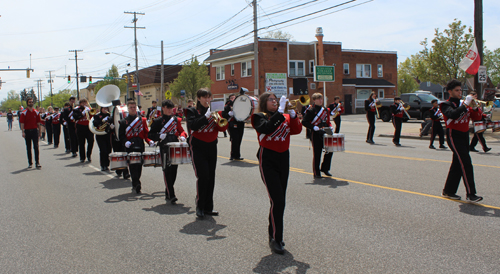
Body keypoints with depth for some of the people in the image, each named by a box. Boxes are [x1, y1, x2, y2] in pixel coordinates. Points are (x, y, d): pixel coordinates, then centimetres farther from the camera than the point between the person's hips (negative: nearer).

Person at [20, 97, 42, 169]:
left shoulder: (36, 112, 6)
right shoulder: (24, 113, -1)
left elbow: (39, 123, 9)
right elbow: (22, 123, -5)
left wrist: (40, 132, 6)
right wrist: (23, 132, -15)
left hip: (35, 131, 1)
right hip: (27, 131, -1)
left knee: (36, 147, -4)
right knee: (28, 148, 7)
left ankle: (37, 163, -4)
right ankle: (30, 163, 15)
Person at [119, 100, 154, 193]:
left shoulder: (142, 120, 11)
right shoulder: (124, 121, 7)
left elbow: (146, 133, 9)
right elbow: (121, 135, 3)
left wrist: (150, 141, -8)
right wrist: (125, 142, -16)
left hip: (140, 147, 2)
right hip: (130, 147, -1)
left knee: (139, 165, 3)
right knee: (132, 166, -7)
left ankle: (135, 185, 15)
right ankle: (136, 184, -5)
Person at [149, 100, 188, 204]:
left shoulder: (176, 119, 12)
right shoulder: (158, 121, 2)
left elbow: (181, 131, 16)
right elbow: (150, 135, 1)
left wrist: (182, 136, -7)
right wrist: (159, 136, -17)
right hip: (164, 149, -4)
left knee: (173, 171, 8)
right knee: (167, 171, -8)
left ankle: (168, 193, 22)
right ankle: (171, 195, -11)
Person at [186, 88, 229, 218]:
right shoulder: (192, 111, -1)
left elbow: (223, 128, 2)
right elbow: (193, 125, -20)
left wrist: (220, 121, -19)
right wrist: (206, 117, -27)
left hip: (211, 147, 5)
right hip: (198, 148, -5)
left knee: (211, 177, 7)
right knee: (202, 176, -13)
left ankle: (208, 207, 16)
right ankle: (200, 207, -1)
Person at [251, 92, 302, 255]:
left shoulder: (284, 117, 13)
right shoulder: (259, 117, -3)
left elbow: (297, 130, -2)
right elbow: (267, 128, -25)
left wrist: (292, 113, -14)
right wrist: (281, 110, -24)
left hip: (283, 159, 6)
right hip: (268, 160, -6)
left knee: (280, 200, 11)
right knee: (277, 200, -13)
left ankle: (273, 232, 26)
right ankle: (275, 239, -5)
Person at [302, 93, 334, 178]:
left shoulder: (325, 110, 14)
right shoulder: (310, 111, -7)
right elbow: (304, 122, -12)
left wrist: (330, 127, 2)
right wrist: (315, 128, -19)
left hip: (324, 134, 6)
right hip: (315, 135, -6)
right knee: (317, 153, -1)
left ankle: (325, 168, 18)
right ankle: (316, 173, 9)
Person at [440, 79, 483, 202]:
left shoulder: (463, 103, 15)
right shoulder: (446, 105, -4)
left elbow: (476, 117, 9)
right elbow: (453, 115, -27)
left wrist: (474, 107, -9)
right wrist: (465, 104, -23)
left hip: (464, 136, 7)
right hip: (454, 136, -7)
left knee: (457, 165, 11)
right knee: (466, 164, -15)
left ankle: (448, 191, 21)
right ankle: (470, 194, -14)